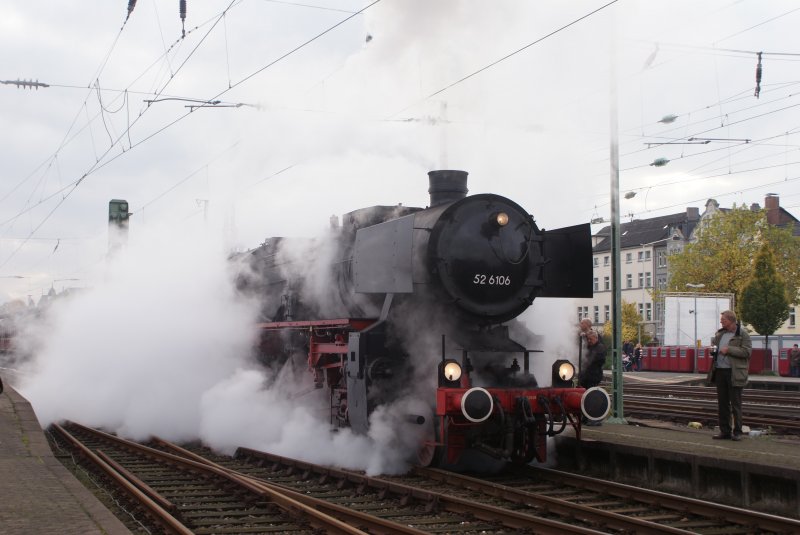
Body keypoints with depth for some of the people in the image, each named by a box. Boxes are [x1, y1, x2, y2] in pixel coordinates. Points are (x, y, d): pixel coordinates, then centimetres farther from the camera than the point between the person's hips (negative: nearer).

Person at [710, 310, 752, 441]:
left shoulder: (742, 334, -5)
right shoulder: (720, 333, 16)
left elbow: (747, 351, -14)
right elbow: (713, 342, 33)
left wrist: (729, 350, -16)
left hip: (734, 373, -6)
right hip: (720, 371, 6)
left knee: (735, 404, -2)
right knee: (722, 403, 8)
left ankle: (737, 432, 4)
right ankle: (724, 431, 15)